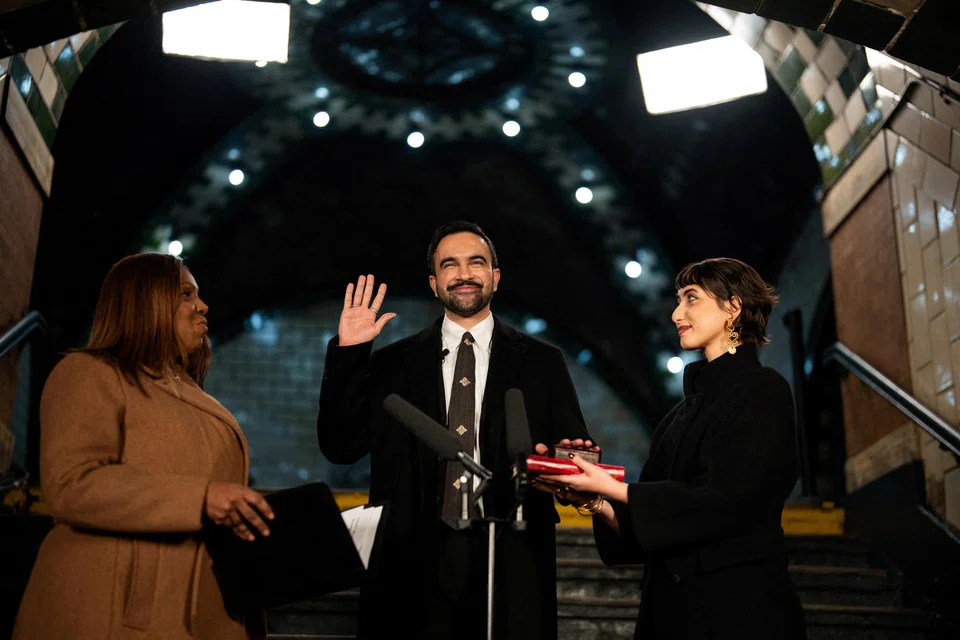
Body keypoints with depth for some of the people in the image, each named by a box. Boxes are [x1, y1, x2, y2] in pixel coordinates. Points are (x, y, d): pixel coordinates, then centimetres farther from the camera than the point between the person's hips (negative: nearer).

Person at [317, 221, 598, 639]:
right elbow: (339, 447, 1)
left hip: (510, 563, 0)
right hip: (417, 561, 0)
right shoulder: (394, 364, 8)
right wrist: (347, 353, -4)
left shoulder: (541, 362, 7)